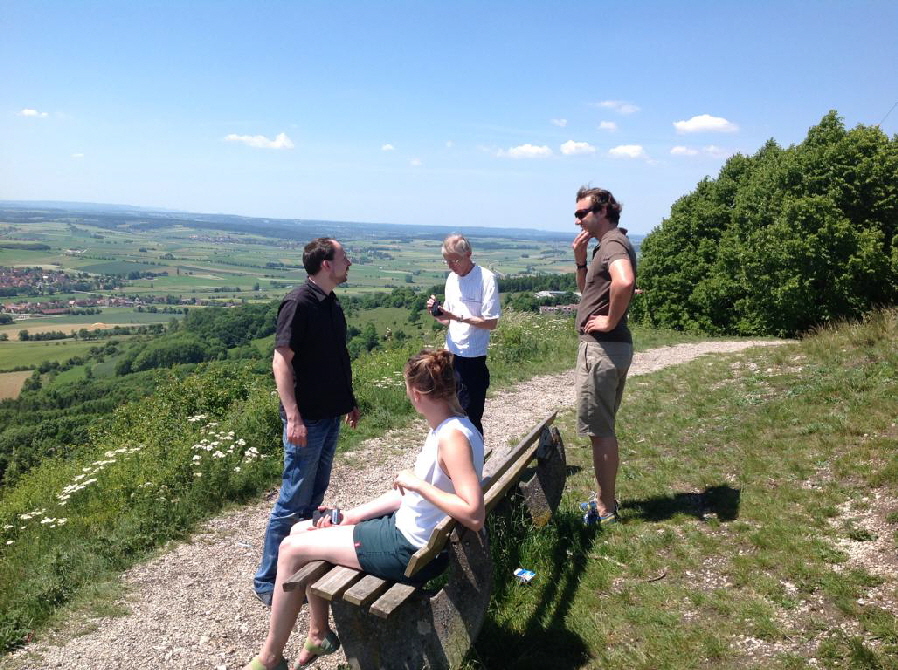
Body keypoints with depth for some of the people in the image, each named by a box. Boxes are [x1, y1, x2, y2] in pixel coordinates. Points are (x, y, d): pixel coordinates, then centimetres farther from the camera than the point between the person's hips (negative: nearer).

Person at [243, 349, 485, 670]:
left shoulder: (453, 436, -28)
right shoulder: (444, 427, 2)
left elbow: (474, 516, -33)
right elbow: (410, 493, 7)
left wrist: (417, 483, -24)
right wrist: (350, 516, 4)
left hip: (410, 549, -9)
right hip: (402, 525, 9)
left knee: (291, 549, -3)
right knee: (301, 530, 14)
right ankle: (319, 634, 28)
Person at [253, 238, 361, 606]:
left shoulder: (332, 304, 9)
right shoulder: (298, 303, -17)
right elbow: (281, 361, -20)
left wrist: (349, 400, 20)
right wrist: (293, 417, -24)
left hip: (330, 416, 9)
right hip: (306, 419, -9)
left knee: (315, 496, 18)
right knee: (293, 501, 0)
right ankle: (267, 581, 16)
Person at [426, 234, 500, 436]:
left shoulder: (485, 278, -12)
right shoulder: (452, 278, 10)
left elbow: (492, 322, -15)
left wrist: (458, 317, -22)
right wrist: (437, 313, -5)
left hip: (472, 358, -7)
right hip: (451, 354, 7)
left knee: (470, 418, 0)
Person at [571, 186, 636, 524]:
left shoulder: (613, 244, -15)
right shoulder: (607, 244, 17)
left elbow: (624, 282, -37)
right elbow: (586, 289, 26)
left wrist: (610, 320, -24)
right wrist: (580, 258, 11)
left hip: (601, 347, -11)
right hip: (610, 347, 11)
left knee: (600, 430, -1)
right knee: (603, 428, 19)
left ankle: (606, 509, 11)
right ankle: (606, 497, 31)